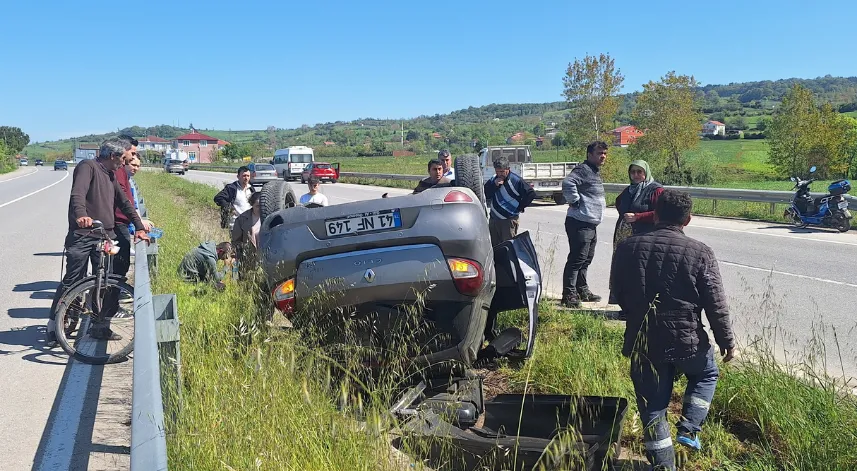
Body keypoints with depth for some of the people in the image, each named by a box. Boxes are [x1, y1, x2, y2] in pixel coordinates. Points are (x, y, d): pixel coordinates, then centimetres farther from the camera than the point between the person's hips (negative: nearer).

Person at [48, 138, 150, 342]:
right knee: (72, 283, -2)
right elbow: (77, 194, -23)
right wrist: (81, 215, -42)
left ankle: (101, 326, 12)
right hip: (83, 235, -7)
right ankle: (54, 325, 10)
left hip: (105, 236, 7)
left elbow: (124, 203, 26)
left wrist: (139, 227, 22)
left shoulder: (111, 175, 20)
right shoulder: (88, 166, -6)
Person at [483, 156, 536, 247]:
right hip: (493, 219, 6)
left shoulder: (516, 180, -10)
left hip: (509, 220, -6)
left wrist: (520, 207, -5)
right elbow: (485, 196, 1)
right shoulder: (493, 179, 8)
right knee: (494, 245, 13)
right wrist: (494, 185, -13)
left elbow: (531, 193, -9)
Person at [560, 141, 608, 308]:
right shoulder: (583, 169, -14)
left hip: (591, 224, 11)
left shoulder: (595, 172, 19)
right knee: (577, 258, -10)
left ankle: (582, 290, 29)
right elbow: (568, 183, -31)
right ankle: (569, 294, -7)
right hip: (580, 223, -11)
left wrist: (601, 203, 17)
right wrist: (575, 202, -23)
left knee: (586, 259, 18)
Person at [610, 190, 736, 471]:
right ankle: (689, 429, 20)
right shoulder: (699, 253, -10)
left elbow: (619, 295, 8)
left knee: (653, 404, 13)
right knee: (706, 374, 30)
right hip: (686, 339, -1)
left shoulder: (627, 248, -1)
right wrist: (727, 341, 6)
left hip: (643, 340, 2)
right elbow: (716, 305, -7)